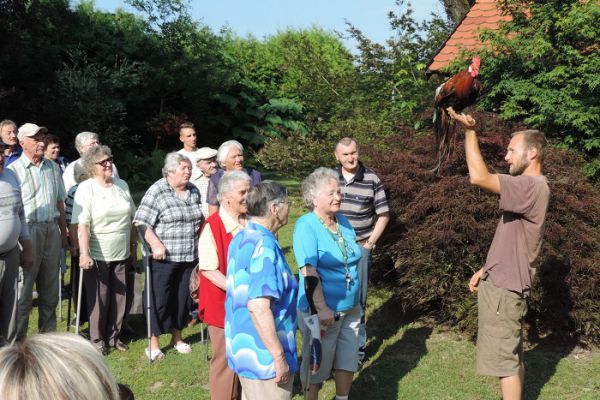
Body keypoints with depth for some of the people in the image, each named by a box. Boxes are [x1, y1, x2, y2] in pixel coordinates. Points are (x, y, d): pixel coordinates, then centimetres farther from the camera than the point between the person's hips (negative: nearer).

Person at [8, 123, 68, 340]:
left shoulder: (53, 168, 11)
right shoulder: (14, 170, -6)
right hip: (28, 231, -5)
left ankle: (48, 335, 22)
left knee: (50, 287, 12)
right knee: (24, 289, -1)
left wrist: (63, 232, 15)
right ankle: (18, 339, 7)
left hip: (52, 230, 5)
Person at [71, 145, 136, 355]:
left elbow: (131, 219, 16)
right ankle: (97, 339, 19)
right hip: (97, 254, -5)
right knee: (99, 298, 4)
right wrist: (84, 253, -25)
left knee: (119, 296, 10)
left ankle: (113, 336, 25)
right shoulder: (86, 188, -9)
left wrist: (134, 244, 16)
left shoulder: (122, 185, 7)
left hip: (121, 253, 5)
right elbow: (82, 225, -17)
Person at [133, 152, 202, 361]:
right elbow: (141, 223, -14)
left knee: (183, 297, 14)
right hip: (163, 257, -6)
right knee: (159, 299, 1)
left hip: (189, 258, 6)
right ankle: (153, 342, 13)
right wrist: (156, 244, -23)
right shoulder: (157, 191, -10)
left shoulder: (194, 191, 9)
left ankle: (177, 337, 30)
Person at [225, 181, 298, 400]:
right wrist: (279, 357, -23)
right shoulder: (265, 245, -22)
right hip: (264, 357, -9)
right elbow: (258, 307, -29)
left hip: (243, 349, 9)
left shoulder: (241, 238, 8)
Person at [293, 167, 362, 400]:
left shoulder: (343, 221, 6)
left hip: (350, 308, 7)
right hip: (321, 310, -7)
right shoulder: (306, 226, -16)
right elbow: (309, 272, -23)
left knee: (347, 361, 16)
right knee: (317, 364, 7)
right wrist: (321, 308, -28)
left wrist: (357, 301, 20)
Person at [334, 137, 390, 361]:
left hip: (360, 248, -2)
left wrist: (369, 243, -2)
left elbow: (383, 215, 3)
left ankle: (357, 347, 17)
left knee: (357, 299, 4)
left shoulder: (372, 180, -3)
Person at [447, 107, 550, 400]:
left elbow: (478, 177, -31)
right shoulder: (530, 187, 15)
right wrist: (486, 270, 17)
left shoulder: (533, 186, -19)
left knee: (505, 358, -3)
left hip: (505, 287, -10)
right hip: (501, 282, 10)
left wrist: (469, 131, -22)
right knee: (511, 355, 18)